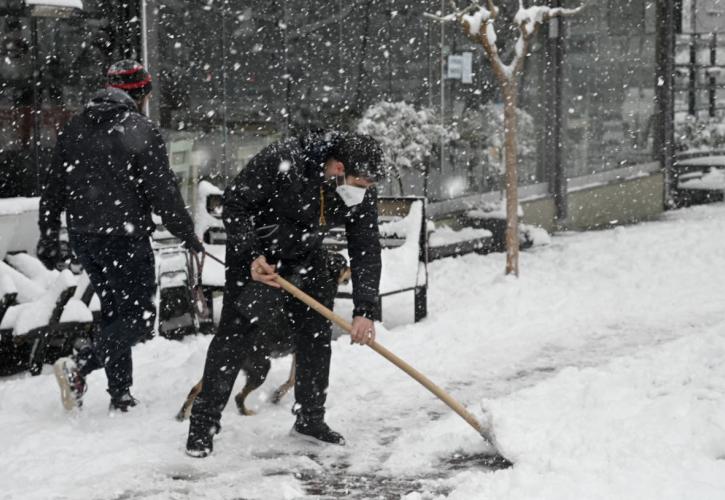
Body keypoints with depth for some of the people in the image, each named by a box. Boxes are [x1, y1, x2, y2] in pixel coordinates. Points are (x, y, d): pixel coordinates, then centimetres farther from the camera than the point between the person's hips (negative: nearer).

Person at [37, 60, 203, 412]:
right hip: (125, 237, -7)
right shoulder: (141, 131, -10)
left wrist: (48, 237, 18)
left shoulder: (75, 129, 10)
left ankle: (121, 397, 16)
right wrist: (188, 235, 0)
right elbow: (163, 192, -11)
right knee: (140, 317, 0)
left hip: (83, 237, 7)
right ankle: (79, 366, -18)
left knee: (115, 313, 17)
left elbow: (53, 188, 12)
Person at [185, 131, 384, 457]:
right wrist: (251, 256, -31)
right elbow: (234, 204, -23)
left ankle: (310, 418, 20)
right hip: (253, 251, -5)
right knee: (236, 332, -10)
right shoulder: (281, 161, -34)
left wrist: (365, 311, -22)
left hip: (305, 254, 5)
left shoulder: (363, 193, -20)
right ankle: (203, 424, -4)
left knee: (317, 332, 3)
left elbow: (366, 252, -14)